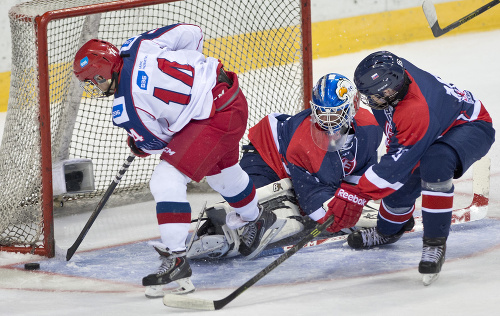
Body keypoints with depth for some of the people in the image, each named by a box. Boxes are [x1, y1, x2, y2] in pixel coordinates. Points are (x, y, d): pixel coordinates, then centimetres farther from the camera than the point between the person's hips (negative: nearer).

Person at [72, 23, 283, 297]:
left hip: (213, 119, -10)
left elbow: (155, 143, -6)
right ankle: (255, 219, 62)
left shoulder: (126, 109, -21)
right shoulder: (136, 46, -5)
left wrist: (136, 144, 17)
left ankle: (175, 259, -12)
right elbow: (190, 33, 4)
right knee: (221, 170, 35)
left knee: (167, 180, -13)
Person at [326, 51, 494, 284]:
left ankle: (435, 243, -25)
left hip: (471, 127, -9)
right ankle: (388, 230, 39)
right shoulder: (394, 71, -17)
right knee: (402, 182, 6)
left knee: (435, 165, -37)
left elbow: (397, 164, -35)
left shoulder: (417, 111, -41)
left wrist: (357, 193, -31)